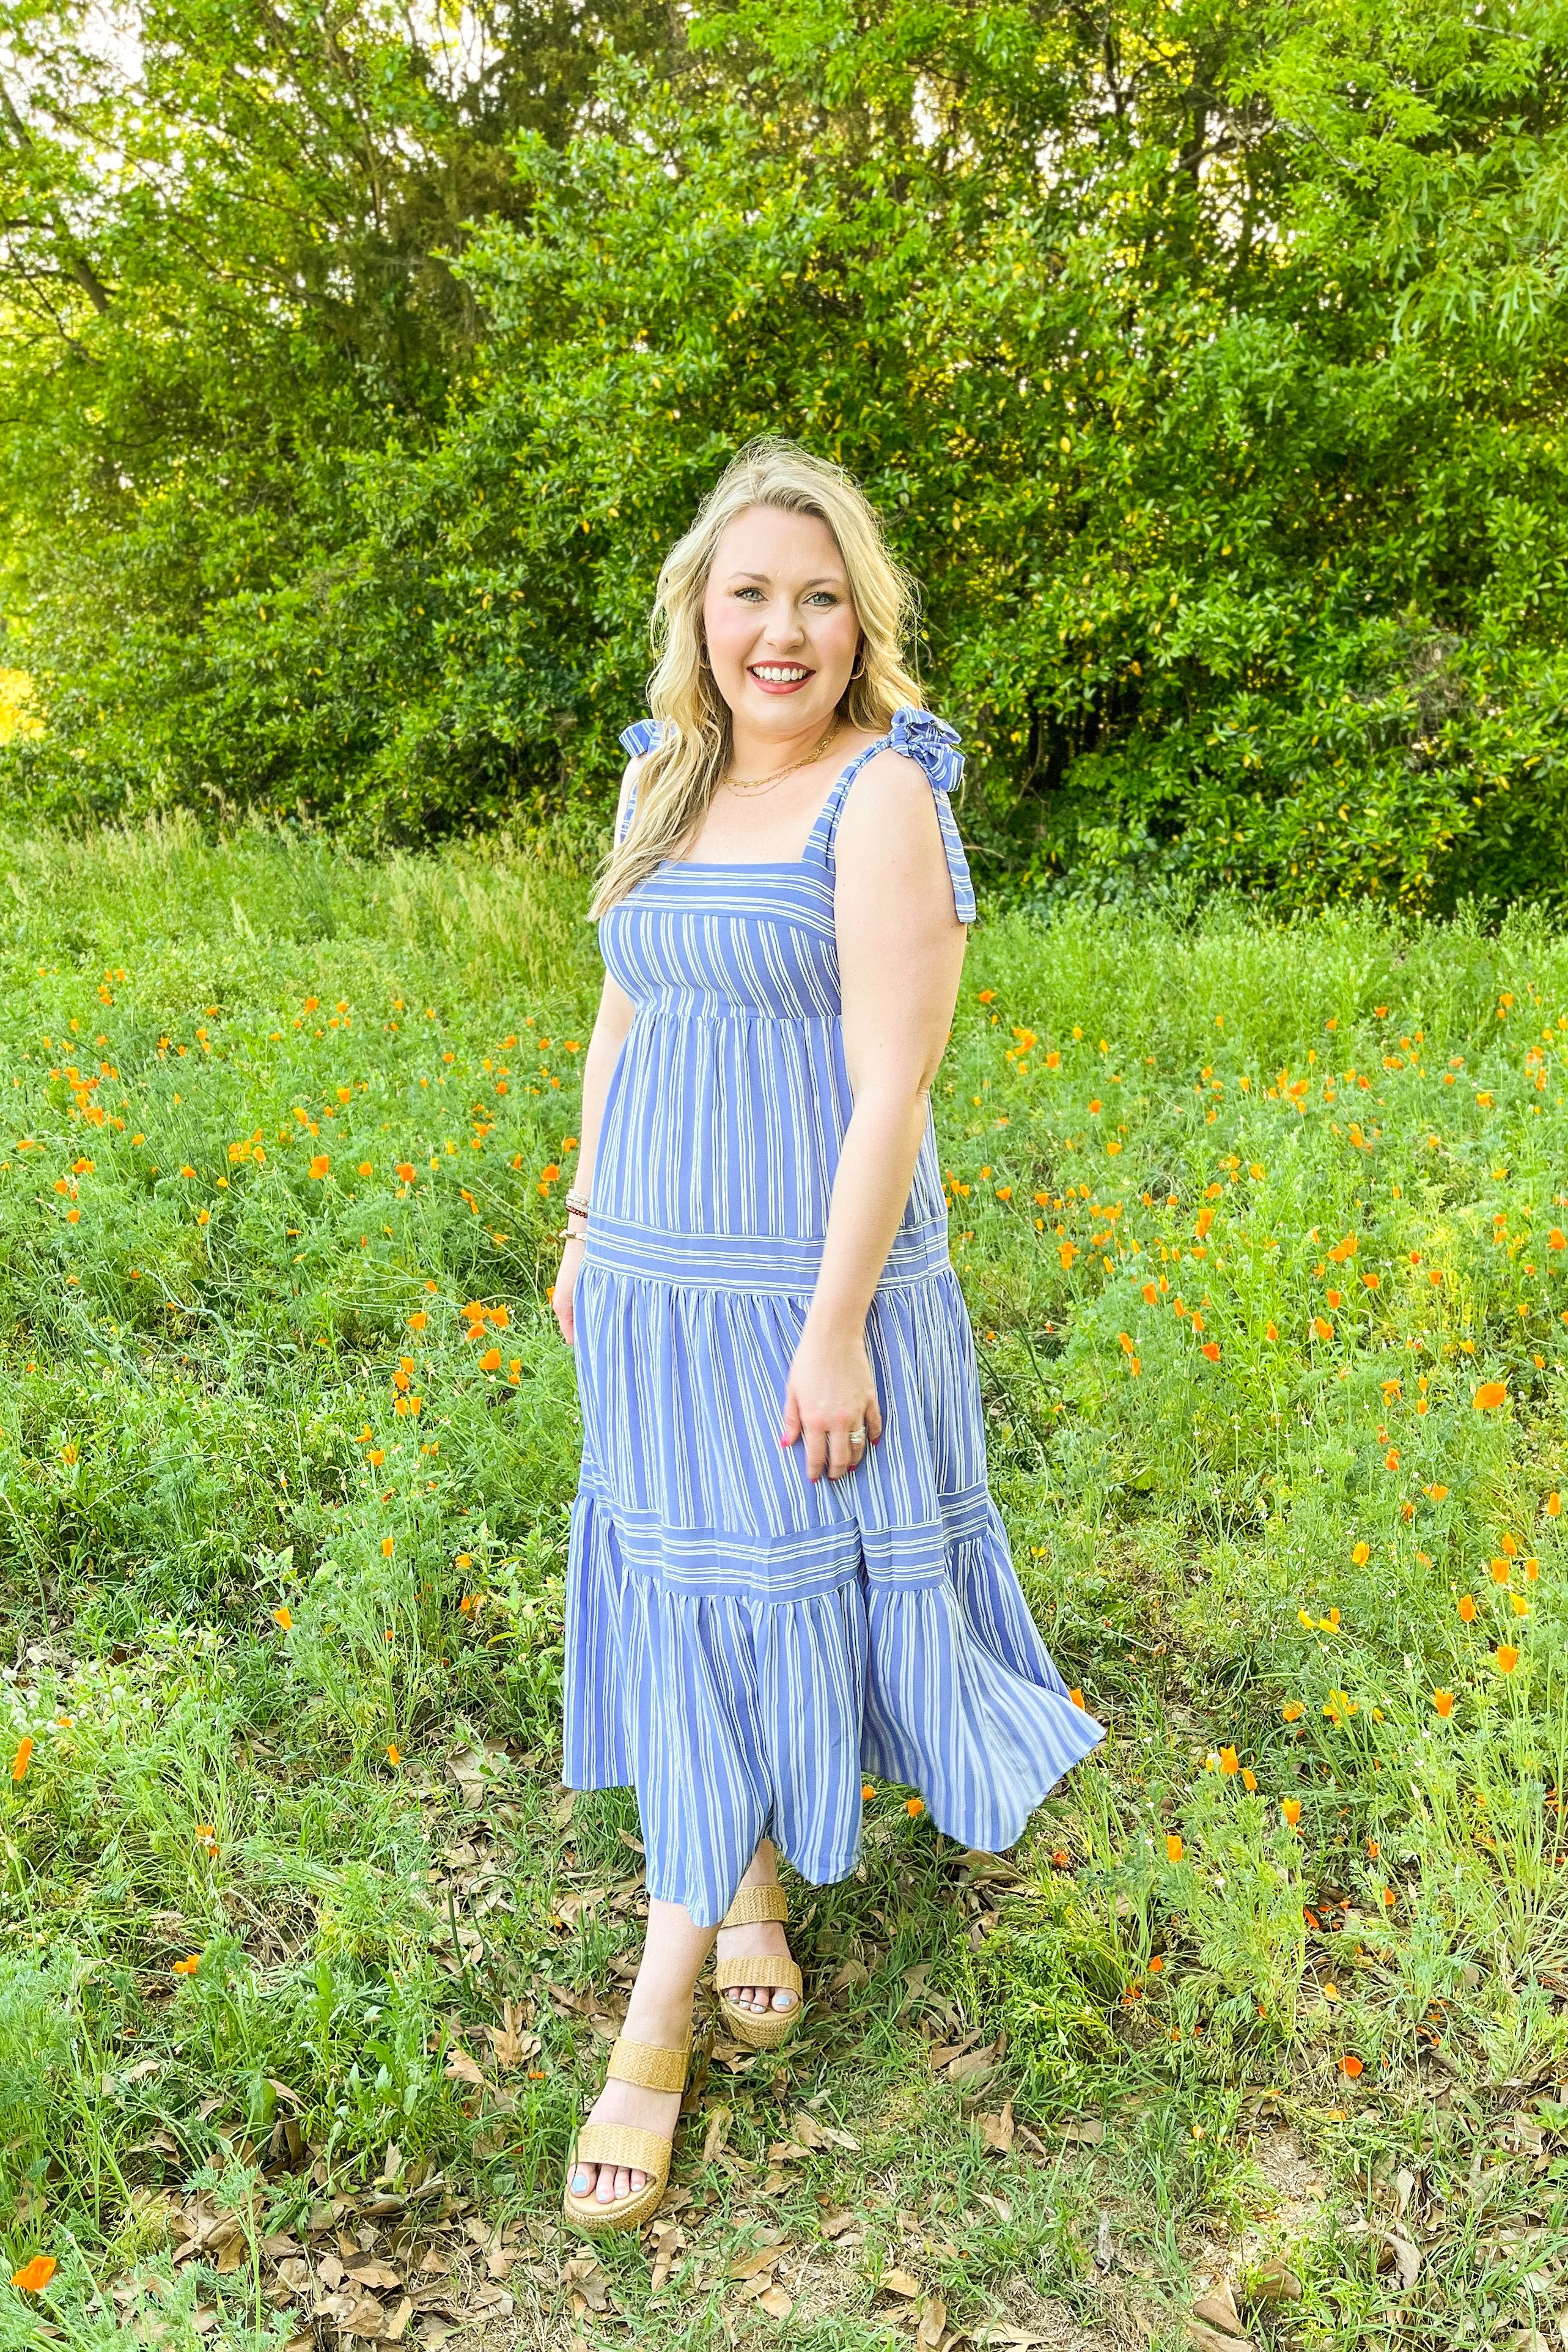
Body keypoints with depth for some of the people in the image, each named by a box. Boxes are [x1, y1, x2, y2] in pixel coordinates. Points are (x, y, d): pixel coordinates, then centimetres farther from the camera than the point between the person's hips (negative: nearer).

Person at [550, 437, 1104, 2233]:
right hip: (656, 1276, 6)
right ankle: (753, 1890, 35)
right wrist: (586, 1236, 15)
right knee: (692, 1597, 13)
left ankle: (655, 2028, 14)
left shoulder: (885, 798, -13)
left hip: (808, 1281, -6)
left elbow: (891, 1085, -17)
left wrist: (835, 1328, -19)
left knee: (754, 1600, 2)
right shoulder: (664, 785, 8)